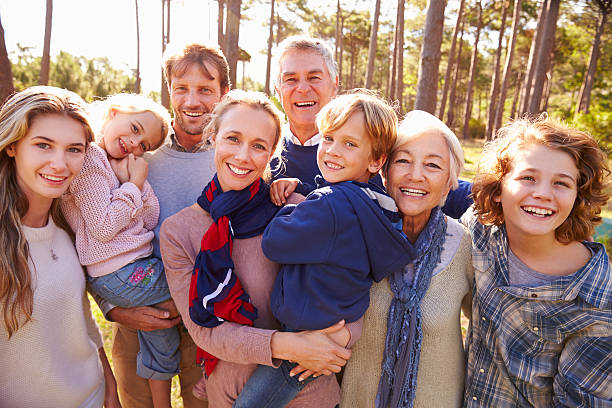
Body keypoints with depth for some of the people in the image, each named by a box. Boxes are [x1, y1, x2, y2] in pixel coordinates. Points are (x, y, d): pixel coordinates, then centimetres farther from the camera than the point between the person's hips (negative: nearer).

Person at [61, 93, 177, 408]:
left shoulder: (121, 166, 15)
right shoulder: (89, 160, -13)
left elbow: (151, 220, 8)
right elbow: (103, 228, -21)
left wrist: (137, 181, -4)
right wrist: (134, 185, -13)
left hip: (136, 269, 9)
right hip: (122, 276, -9)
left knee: (161, 328, 18)